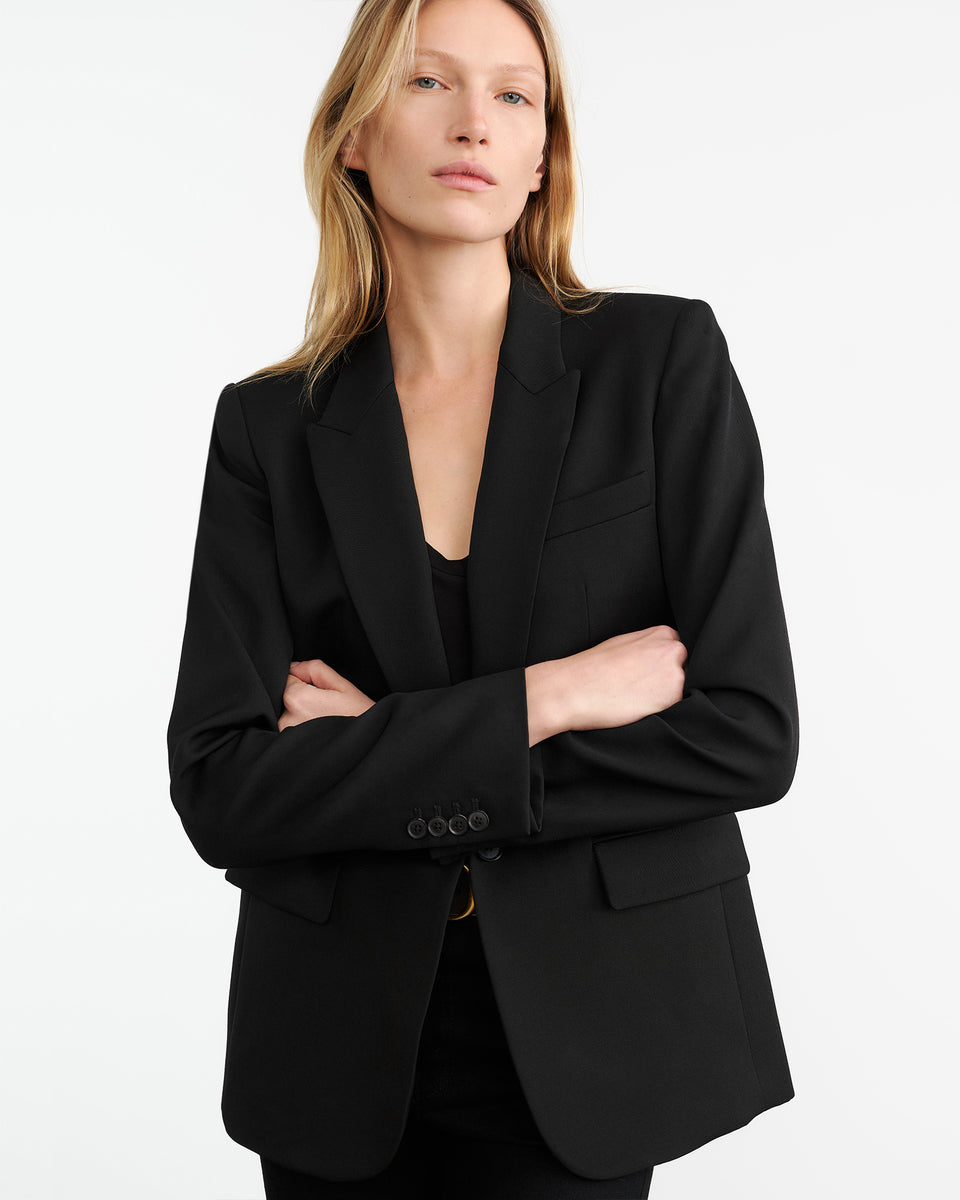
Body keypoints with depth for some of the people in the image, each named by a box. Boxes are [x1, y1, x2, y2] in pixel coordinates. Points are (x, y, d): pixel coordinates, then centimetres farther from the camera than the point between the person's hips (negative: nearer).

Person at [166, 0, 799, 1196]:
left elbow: (748, 734, -12)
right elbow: (220, 791, -9)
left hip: (580, 1040, -1)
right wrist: (536, 700, -18)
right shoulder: (271, 426, -1)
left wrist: (380, 764, -13)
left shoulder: (664, 360, -6)